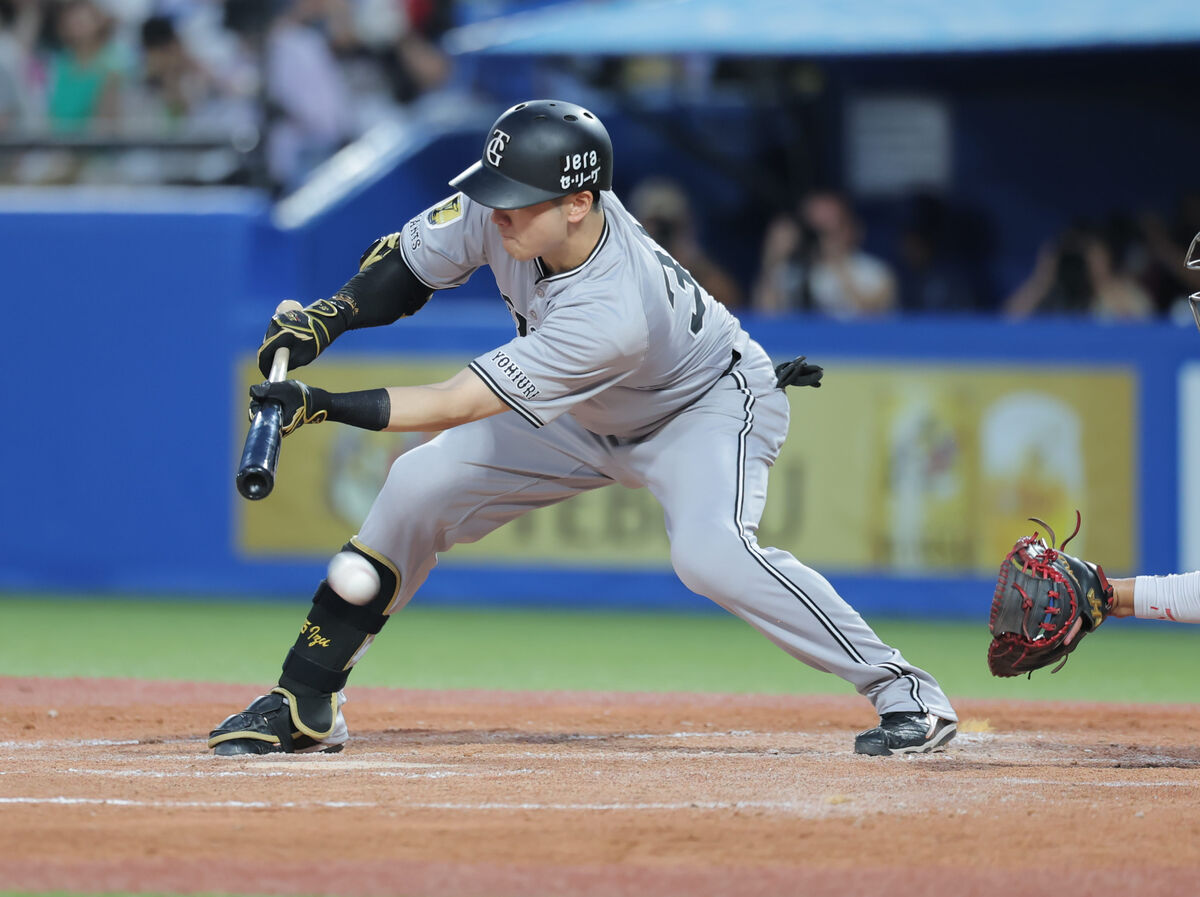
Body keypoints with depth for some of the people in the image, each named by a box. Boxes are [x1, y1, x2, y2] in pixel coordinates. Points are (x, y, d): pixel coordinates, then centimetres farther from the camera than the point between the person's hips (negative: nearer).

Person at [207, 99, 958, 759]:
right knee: (419, 486, -3)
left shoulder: (612, 313, -43)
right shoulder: (501, 211, -26)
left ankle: (907, 692, -22)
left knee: (709, 552, -34)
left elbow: (461, 404, -41)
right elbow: (408, 265, -6)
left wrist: (325, 407, -45)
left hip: (709, 408, -8)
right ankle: (307, 708, 7)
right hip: (588, 419, 8)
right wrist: (327, 318, -23)